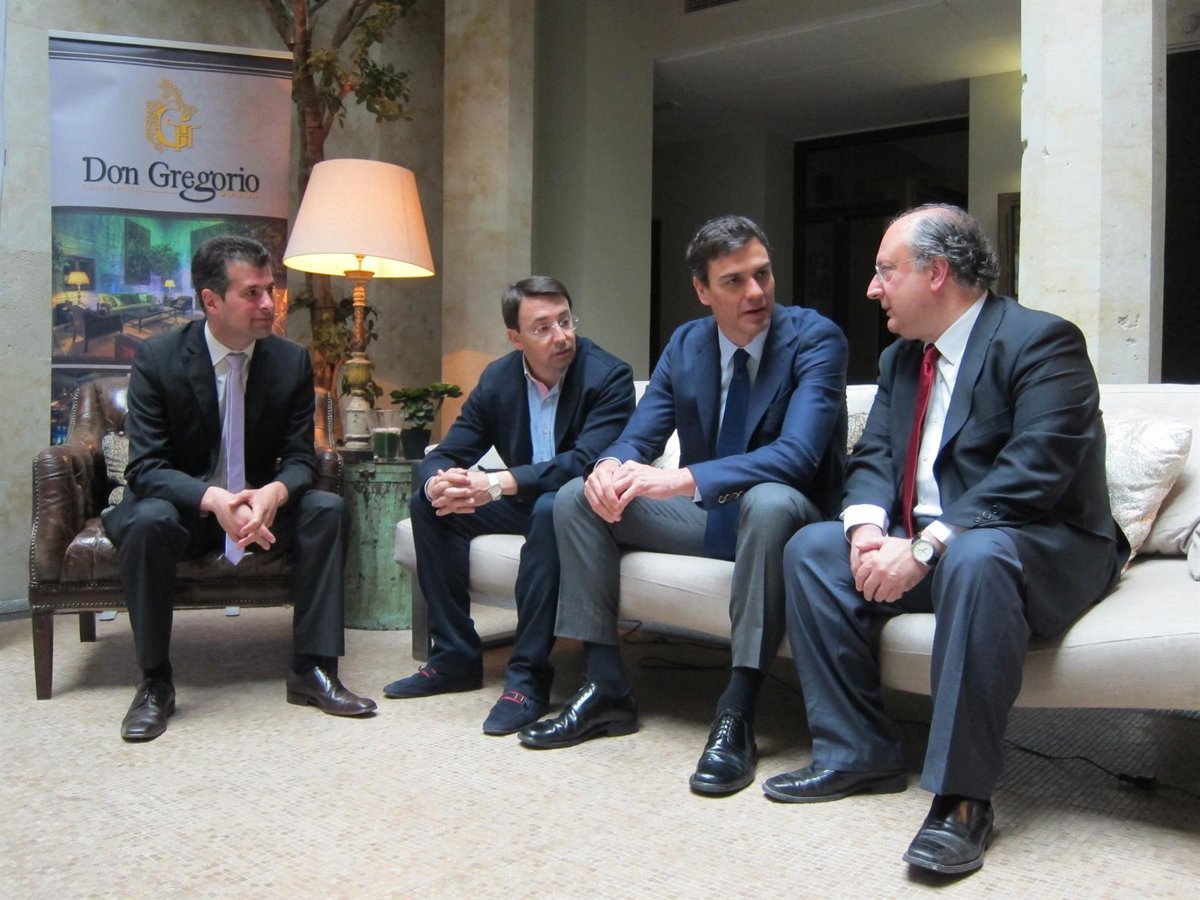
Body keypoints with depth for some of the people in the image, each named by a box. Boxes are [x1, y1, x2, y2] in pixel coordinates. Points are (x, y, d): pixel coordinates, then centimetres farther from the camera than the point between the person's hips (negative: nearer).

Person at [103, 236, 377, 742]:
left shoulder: (292, 361, -5)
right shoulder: (157, 359, -12)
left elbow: (300, 457, -5)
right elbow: (146, 467, -17)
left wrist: (274, 492, -31)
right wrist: (213, 500, -37)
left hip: (260, 505, 3)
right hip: (184, 506, -2)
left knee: (327, 509, -24)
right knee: (147, 522, -34)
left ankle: (312, 669, -18)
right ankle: (155, 681, -17)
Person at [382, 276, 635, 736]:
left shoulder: (609, 376, -17)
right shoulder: (498, 379, -1)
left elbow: (587, 461, -31)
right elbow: (445, 454, -2)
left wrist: (500, 483, -40)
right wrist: (437, 483, -28)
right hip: (524, 504, 6)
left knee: (551, 508, -37)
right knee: (428, 503, -8)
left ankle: (528, 676, -27)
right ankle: (455, 656, 0)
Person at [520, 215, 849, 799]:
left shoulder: (815, 338, -15)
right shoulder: (685, 344, 2)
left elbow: (798, 454, -29)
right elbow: (639, 436, 0)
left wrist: (680, 480, -41)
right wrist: (611, 466, -27)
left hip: (784, 514, -5)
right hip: (705, 514, 6)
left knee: (769, 502, -40)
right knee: (576, 498, -8)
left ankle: (736, 716, -31)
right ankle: (606, 688, -5)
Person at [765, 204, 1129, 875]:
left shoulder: (1041, 340, -13)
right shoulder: (900, 357, 13)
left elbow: (1033, 472, -25)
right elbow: (873, 457, 8)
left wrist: (926, 546, -29)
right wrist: (867, 527, -14)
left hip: (1042, 547, -7)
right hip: (924, 548, 8)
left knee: (975, 559, -39)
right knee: (811, 549, -8)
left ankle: (963, 795, -29)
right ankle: (859, 752, -4)